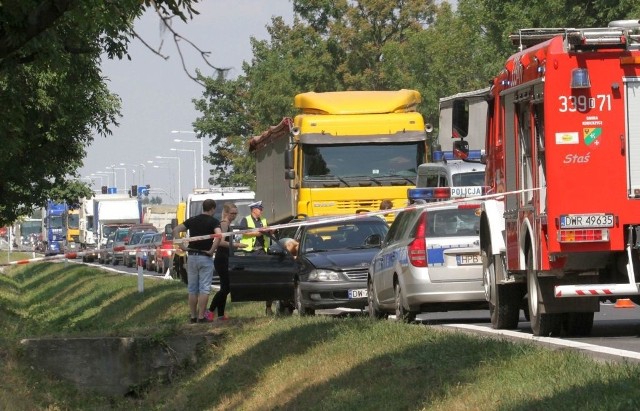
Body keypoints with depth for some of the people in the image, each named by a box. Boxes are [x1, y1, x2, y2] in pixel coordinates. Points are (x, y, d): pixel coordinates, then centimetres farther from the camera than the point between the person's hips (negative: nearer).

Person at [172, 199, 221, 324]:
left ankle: (193, 316, 13)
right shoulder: (213, 221, -6)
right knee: (204, 289, 0)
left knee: (192, 289, 11)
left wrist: (182, 246, 0)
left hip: (192, 256, 4)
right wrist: (212, 250, -15)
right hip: (205, 257, -4)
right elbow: (219, 235, -24)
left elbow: (176, 230, 2)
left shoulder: (192, 220, 8)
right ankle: (201, 316, -3)